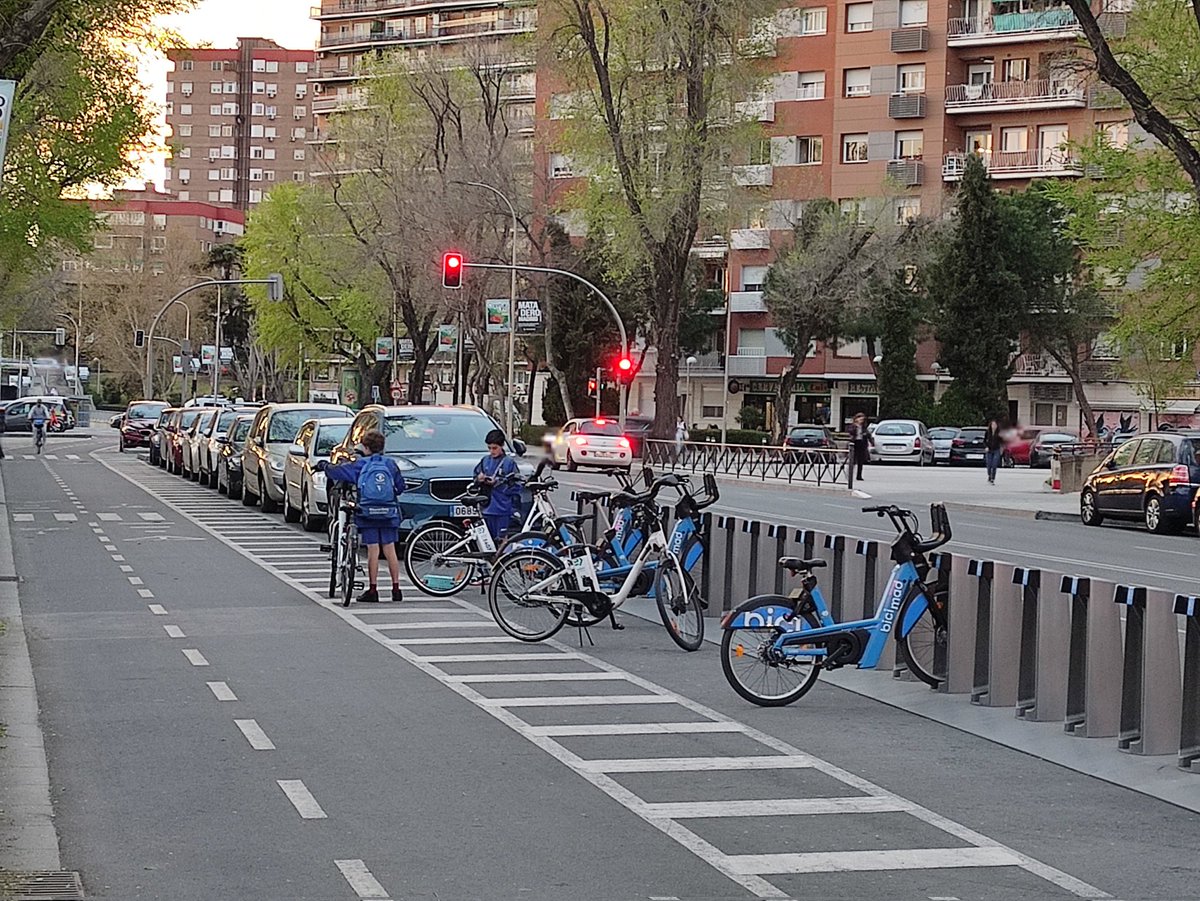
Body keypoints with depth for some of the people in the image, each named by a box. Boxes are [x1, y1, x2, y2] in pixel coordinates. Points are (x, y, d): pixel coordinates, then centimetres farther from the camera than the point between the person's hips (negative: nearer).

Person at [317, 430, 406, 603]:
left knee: (373, 551, -1)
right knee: (390, 550, 6)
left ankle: (372, 590, 0)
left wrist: (324, 466, 20)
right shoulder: (390, 464, 4)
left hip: (368, 513, -2)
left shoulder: (360, 464, -3)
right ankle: (396, 588, 6)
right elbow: (400, 486, 7)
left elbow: (336, 472, 0)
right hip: (389, 514, 2)